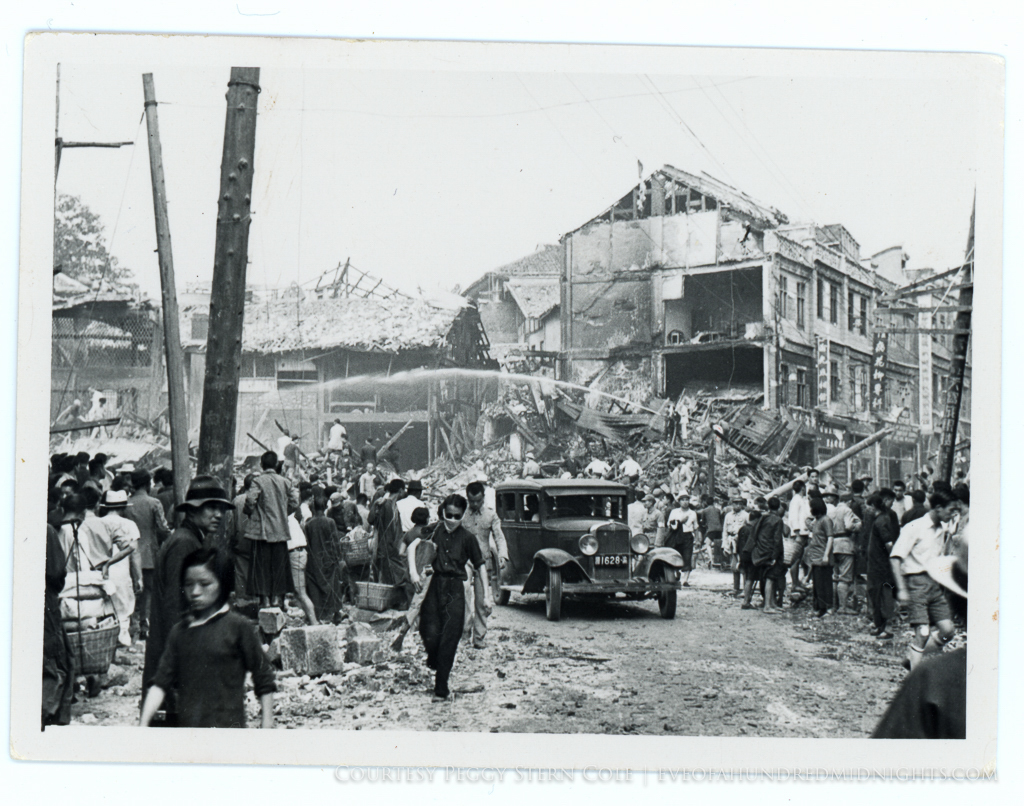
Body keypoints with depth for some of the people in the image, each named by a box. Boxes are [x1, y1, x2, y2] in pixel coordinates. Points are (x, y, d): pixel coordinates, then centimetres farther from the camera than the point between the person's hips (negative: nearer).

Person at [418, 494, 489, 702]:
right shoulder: (435, 532, 4)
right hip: (435, 586, 1)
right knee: (430, 634, -5)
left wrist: (486, 595, -1)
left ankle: (441, 689, 2)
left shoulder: (467, 539, 0)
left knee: (449, 640, -4)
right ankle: (434, 663, 30)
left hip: (455, 591, -1)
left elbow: (480, 566, 4)